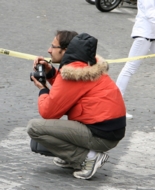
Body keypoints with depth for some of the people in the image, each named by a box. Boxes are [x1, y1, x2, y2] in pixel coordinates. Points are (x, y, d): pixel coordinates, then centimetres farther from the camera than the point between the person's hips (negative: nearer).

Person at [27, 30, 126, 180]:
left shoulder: (72, 74, -17)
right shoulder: (88, 66, 9)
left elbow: (48, 112, -12)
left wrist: (42, 90, 7)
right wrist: (50, 72, 12)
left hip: (100, 135, -10)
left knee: (34, 127, -13)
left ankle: (87, 157, -10)